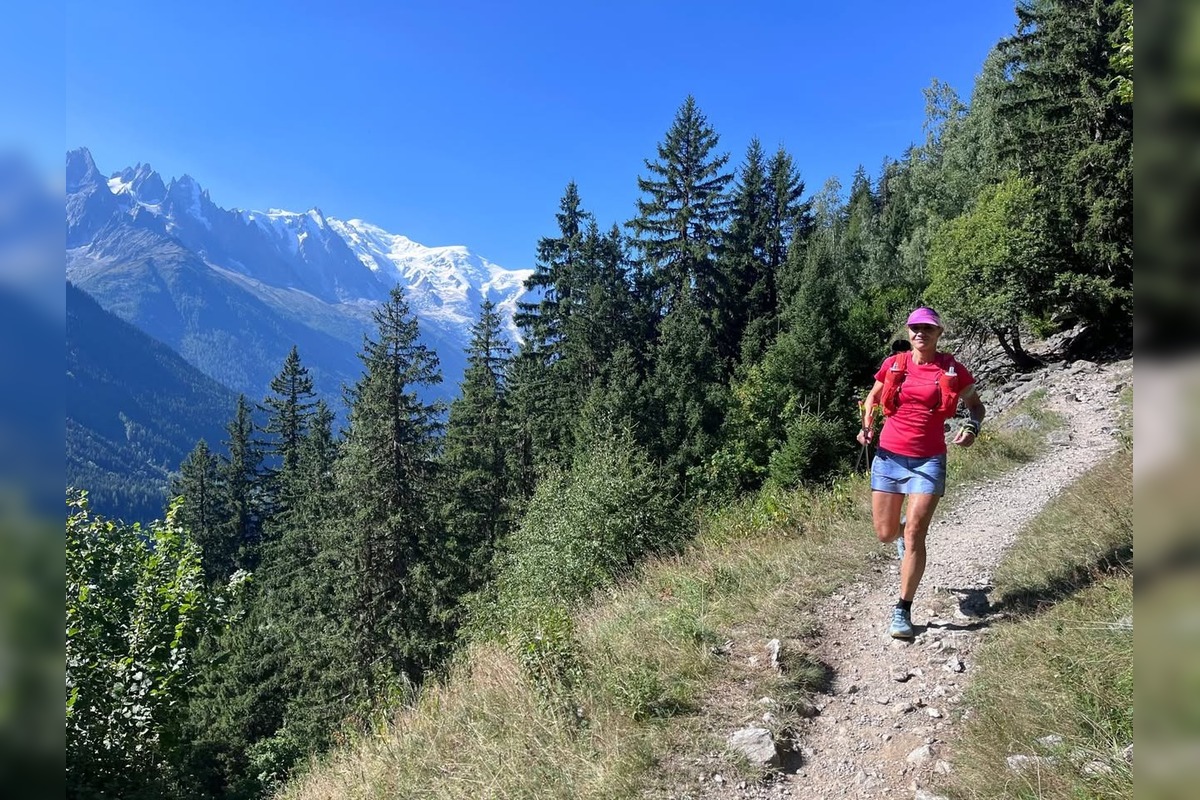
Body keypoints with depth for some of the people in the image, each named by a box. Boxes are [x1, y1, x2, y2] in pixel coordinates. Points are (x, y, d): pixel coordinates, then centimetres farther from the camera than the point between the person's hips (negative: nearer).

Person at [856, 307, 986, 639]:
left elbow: (975, 404, 12)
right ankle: (903, 527, 47)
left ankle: (903, 611, 4)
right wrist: (867, 424, -1)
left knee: (914, 535, -9)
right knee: (885, 534, 7)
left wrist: (972, 427, -10)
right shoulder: (894, 364, 3)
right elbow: (873, 395, 18)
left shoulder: (951, 370, -1)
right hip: (888, 456, 2)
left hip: (928, 461, -2)